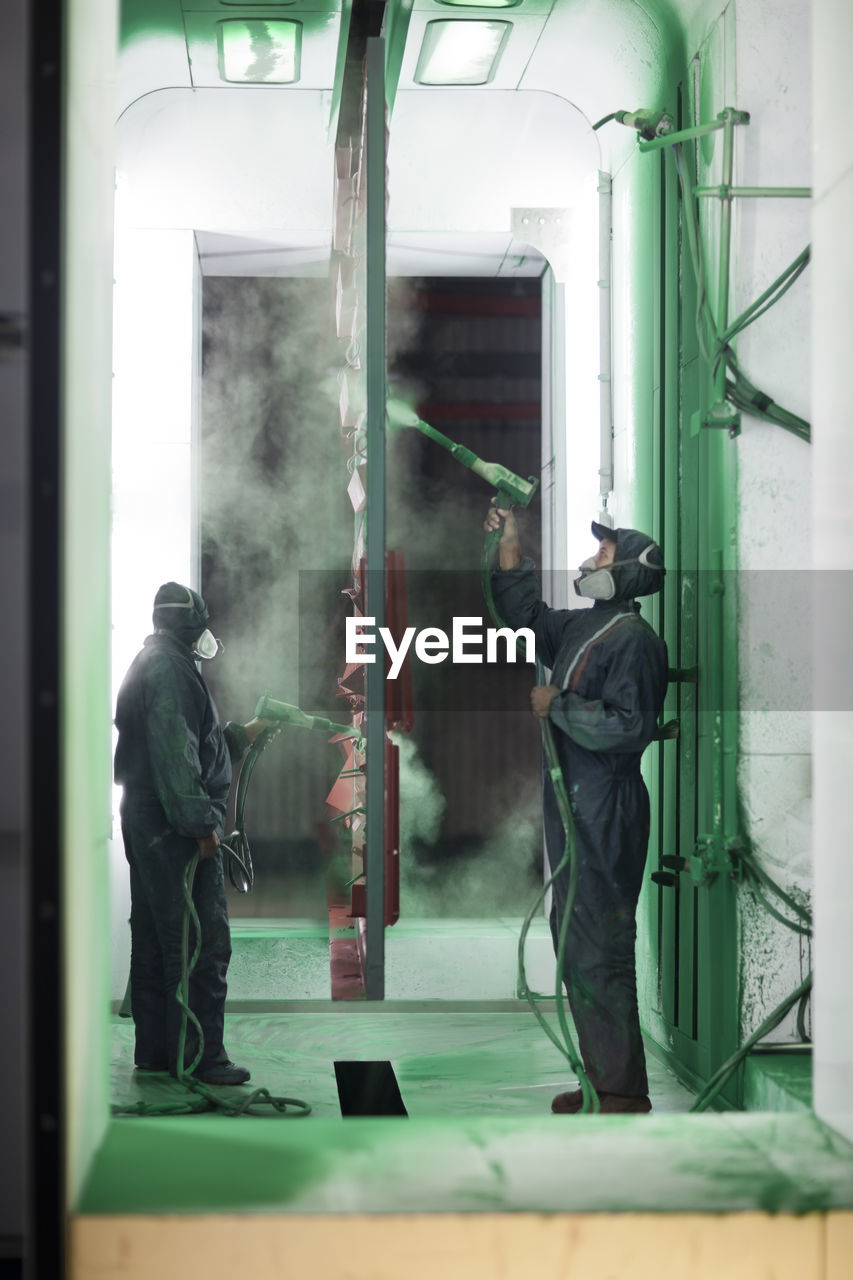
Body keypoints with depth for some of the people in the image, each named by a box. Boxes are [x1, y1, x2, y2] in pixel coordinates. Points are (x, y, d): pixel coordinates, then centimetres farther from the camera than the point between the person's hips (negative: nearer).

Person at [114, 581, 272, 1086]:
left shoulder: (149, 664, 19)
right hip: (173, 824, -11)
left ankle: (154, 1049, 20)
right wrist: (200, 822, -22)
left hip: (145, 818, 11)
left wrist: (244, 734, 31)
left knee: (154, 940, 13)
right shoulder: (169, 667, -14)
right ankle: (199, 1056, -5)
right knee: (200, 940, -7)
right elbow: (175, 751, -22)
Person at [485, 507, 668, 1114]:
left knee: (599, 951, -8)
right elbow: (527, 615, 31)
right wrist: (510, 544, 26)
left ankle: (624, 1090, -1)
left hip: (605, 812, -10)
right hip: (574, 808, 10)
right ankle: (603, 1079, 23)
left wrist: (557, 706, -16)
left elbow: (629, 726, -25)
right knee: (577, 943, 14)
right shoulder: (581, 626, 14)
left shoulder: (634, 640, -15)